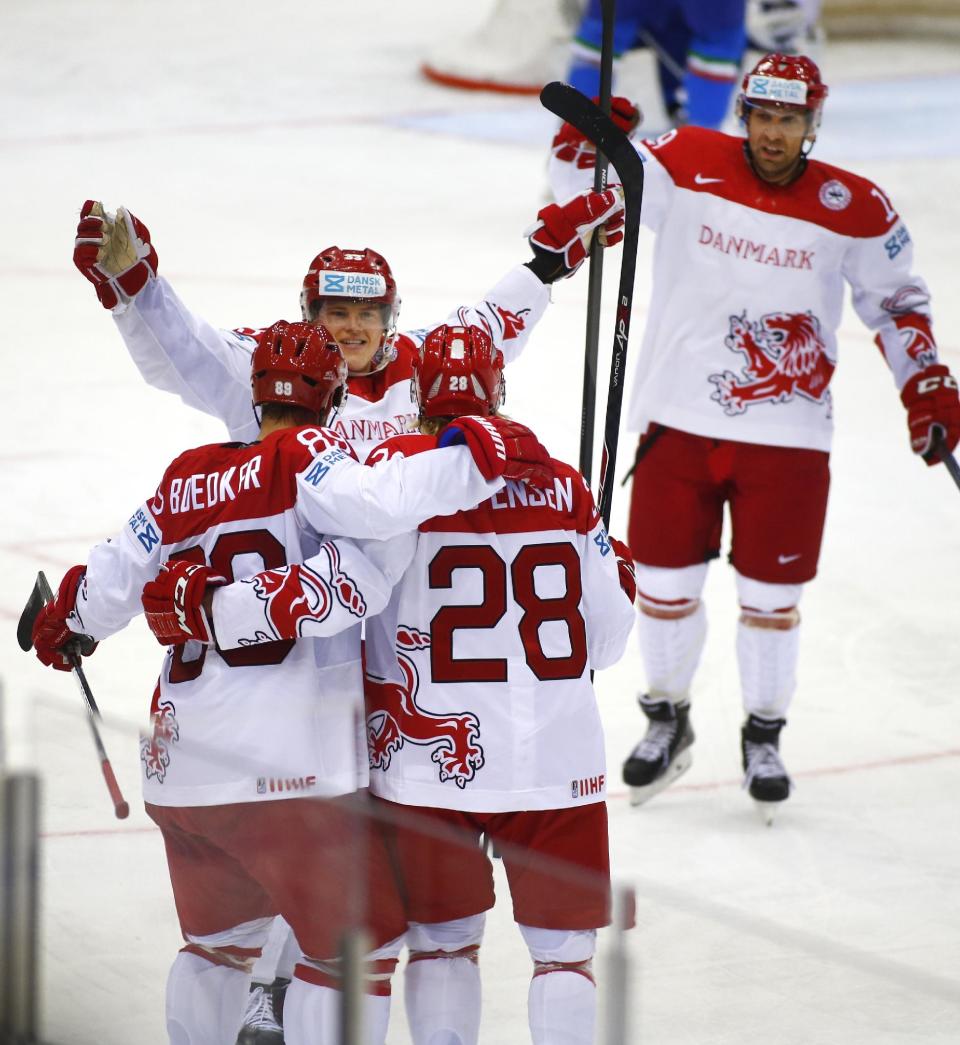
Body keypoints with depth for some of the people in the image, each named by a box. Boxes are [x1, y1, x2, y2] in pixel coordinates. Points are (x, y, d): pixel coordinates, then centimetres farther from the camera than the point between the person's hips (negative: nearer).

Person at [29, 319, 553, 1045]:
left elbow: (113, 582, 17)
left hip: (182, 765, 7)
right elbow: (370, 500, -26)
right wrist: (480, 459, -20)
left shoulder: (186, 480, 11)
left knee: (220, 939, 26)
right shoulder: (303, 454, -6)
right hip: (293, 768, -7)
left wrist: (63, 620, 38)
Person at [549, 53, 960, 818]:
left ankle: (765, 736, 26)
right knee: (665, 583, 9)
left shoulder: (856, 210, -4)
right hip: (678, 418, 1)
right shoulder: (686, 166, -6)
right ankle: (667, 719, 32)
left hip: (787, 434, 0)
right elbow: (585, 187, -3)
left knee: (771, 596, 6)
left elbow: (895, 301, 8)